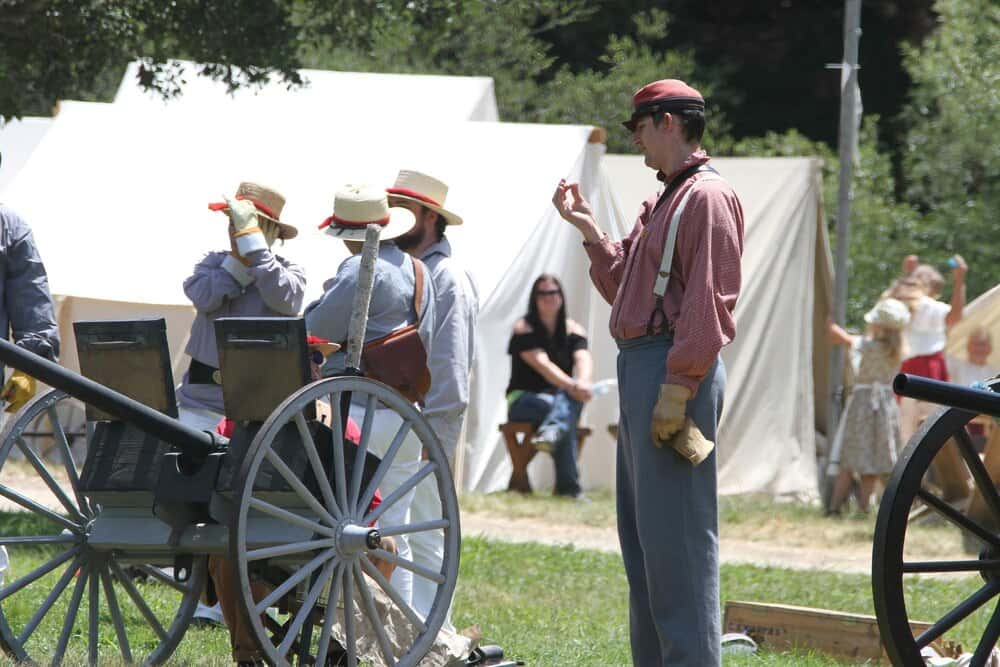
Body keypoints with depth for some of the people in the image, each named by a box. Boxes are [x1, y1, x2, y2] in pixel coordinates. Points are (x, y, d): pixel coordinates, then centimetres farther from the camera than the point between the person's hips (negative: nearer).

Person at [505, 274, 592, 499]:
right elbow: (541, 363, -23)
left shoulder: (572, 330, 8)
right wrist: (571, 385, -40)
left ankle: (550, 432, -67)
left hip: (561, 396, 4)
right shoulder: (524, 328, -5)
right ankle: (569, 486, -47)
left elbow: (583, 358, -14)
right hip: (524, 398, -3)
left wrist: (583, 381, -41)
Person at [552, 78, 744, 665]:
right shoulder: (664, 203, 21)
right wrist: (589, 229, 18)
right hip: (639, 367, 11)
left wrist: (676, 389, -23)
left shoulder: (707, 197, -11)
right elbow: (625, 287, 23)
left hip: (672, 371, -11)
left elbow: (706, 304, -18)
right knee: (641, 534, 13)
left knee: (676, 536, -11)